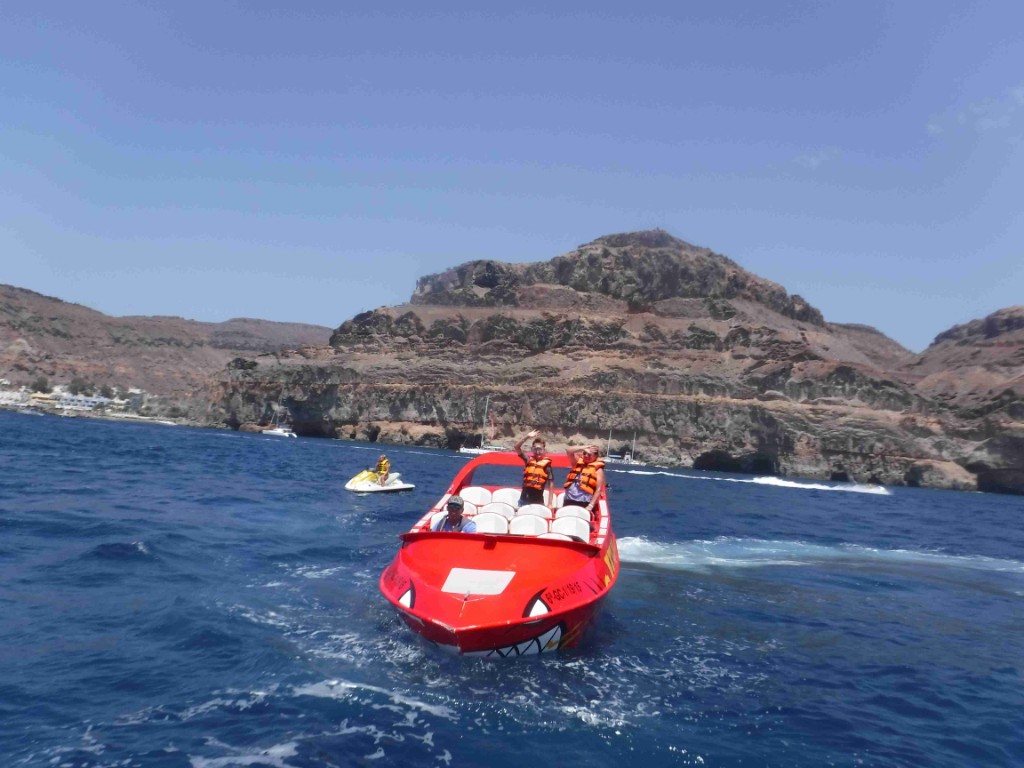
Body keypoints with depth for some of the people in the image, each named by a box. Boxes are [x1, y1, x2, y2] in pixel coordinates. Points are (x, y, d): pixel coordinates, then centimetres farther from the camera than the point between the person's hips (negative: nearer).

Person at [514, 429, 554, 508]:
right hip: (524, 498, 3)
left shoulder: (546, 464, -4)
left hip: (537, 500, -3)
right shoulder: (529, 460, 5)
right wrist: (527, 436, -12)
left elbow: (551, 484, -3)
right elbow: (517, 447, 0)